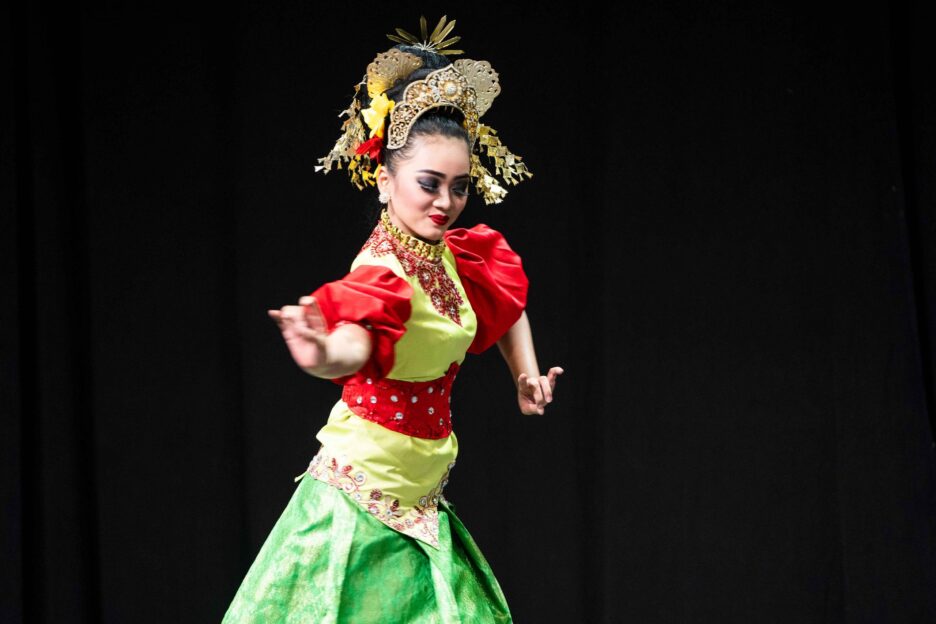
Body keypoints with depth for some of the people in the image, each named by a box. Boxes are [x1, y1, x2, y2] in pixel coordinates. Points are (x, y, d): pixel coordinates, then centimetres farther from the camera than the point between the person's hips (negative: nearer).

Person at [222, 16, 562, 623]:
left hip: (419, 499, 8)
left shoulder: (454, 255, 4)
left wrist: (527, 375, 16)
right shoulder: (383, 270, -21)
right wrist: (324, 354, -65)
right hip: (364, 497, -8)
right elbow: (356, 344, -44)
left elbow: (505, 300, 27)